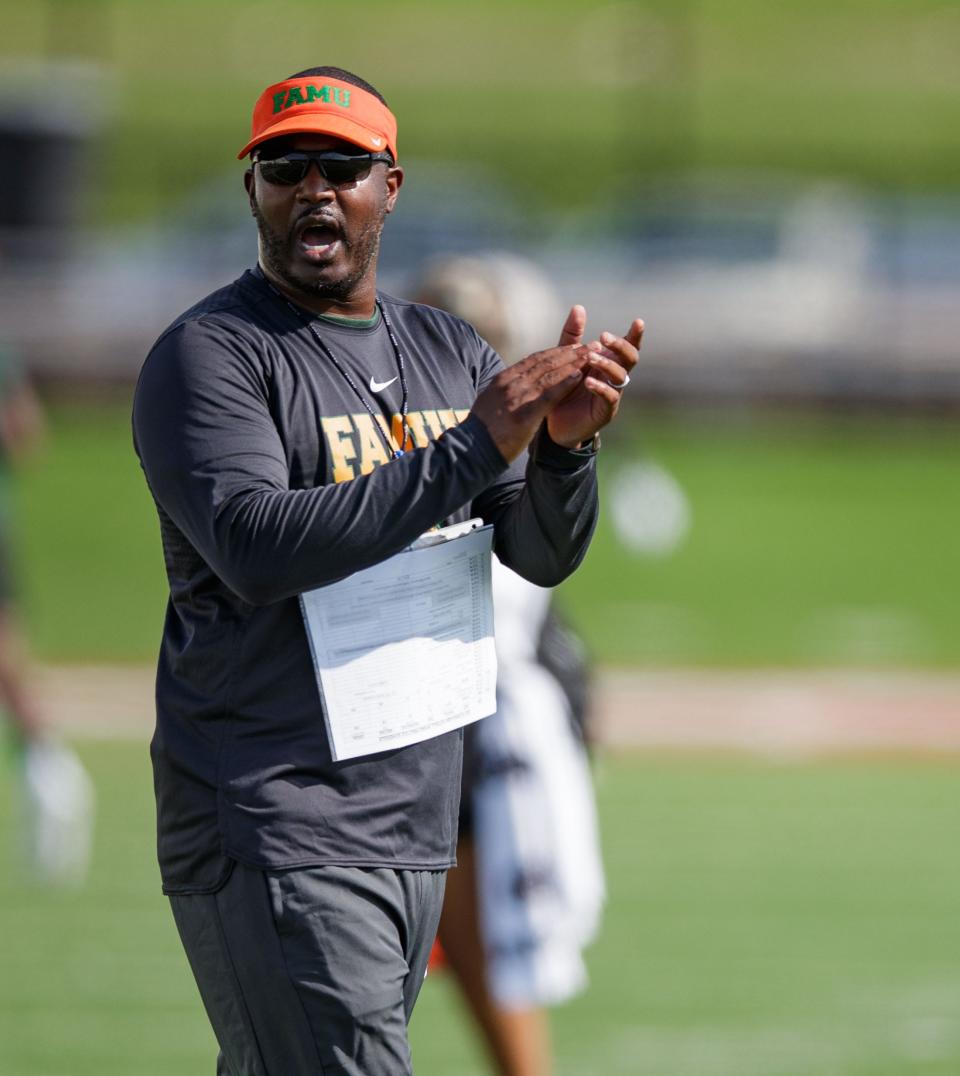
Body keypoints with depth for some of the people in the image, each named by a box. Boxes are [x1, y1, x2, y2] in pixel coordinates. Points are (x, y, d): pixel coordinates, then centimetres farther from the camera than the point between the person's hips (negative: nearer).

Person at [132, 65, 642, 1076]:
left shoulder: (449, 351, 15)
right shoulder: (210, 354, -7)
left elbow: (543, 555, 11)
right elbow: (256, 549, -22)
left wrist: (566, 444, -12)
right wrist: (476, 444, -23)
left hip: (419, 829, 7)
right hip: (274, 833, -7)